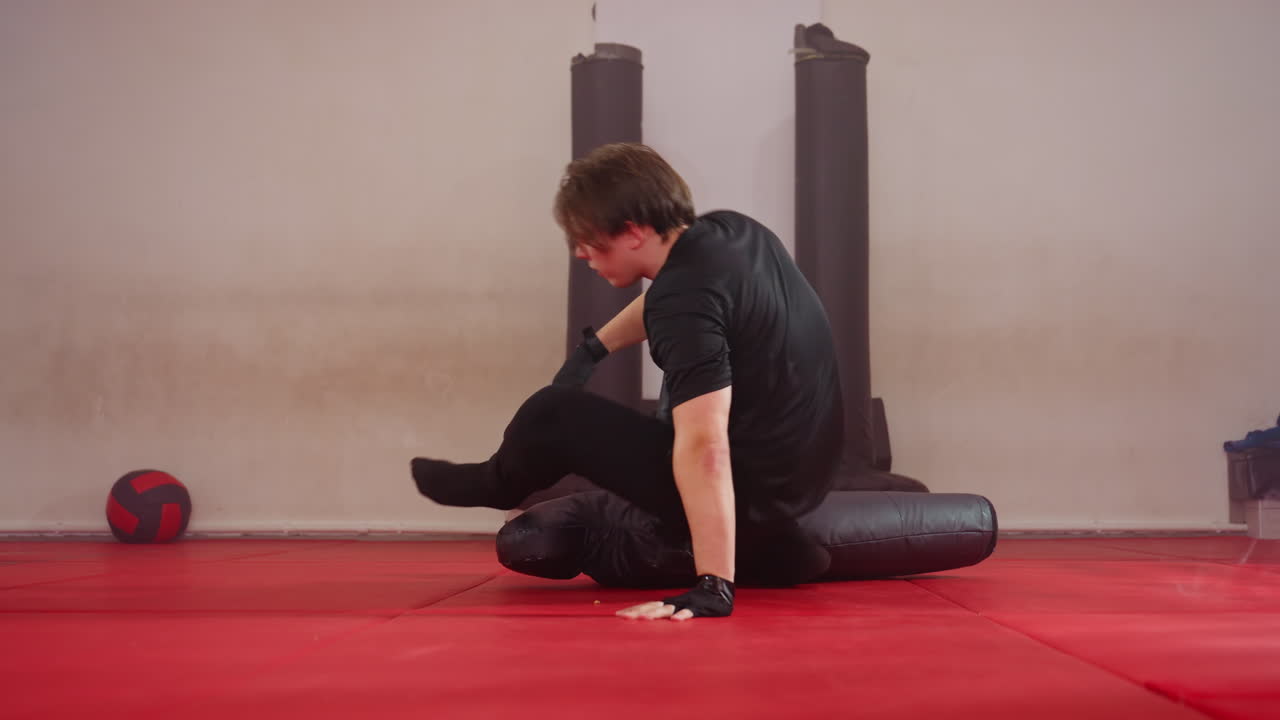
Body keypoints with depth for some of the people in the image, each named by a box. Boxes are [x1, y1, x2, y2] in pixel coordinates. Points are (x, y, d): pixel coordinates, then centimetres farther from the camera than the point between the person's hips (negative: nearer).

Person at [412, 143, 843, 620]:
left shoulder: (685, 301, -27)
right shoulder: (730, 231, 1)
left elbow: (704, 449, -35)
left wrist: (713, 586, -37)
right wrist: (594, 347, 30)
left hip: (752, 491, -9)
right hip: (802, 474, 9)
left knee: (555, 414, 1)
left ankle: (496, 487, 32)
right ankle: (769, 548, 28)